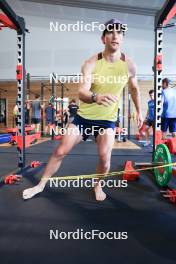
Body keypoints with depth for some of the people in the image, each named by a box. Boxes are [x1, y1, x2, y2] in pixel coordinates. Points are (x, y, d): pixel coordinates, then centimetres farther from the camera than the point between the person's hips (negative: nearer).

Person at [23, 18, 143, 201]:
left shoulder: (129, 65, -6)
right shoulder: (91, 64, -14)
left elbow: (134, 88, 12)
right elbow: (81, 92, -28)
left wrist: (139, 111, 15)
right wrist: (96, 97, -50)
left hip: (107, 120, 1)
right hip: (84, 117, 0)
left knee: (104, 156, -17)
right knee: (60, 151, 0)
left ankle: (97, 185, 16)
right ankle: (41, 185, 20)